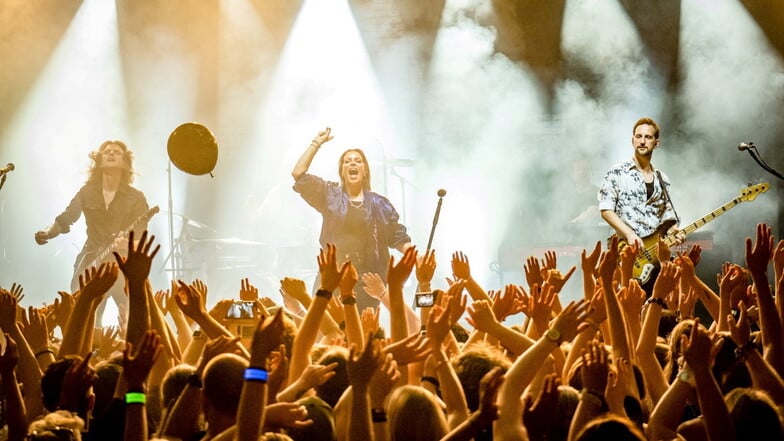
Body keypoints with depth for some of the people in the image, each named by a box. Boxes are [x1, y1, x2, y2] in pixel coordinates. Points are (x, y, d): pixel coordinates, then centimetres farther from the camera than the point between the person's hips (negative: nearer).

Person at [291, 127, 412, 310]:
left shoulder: (379, 204, 11)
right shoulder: (330, 195, 10)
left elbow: (399, 238, 11)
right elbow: (298, 174, 2)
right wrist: (316, 144, 5)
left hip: (367, 278, 1)